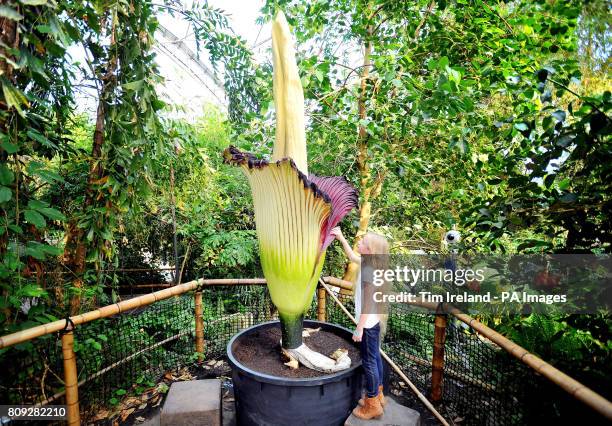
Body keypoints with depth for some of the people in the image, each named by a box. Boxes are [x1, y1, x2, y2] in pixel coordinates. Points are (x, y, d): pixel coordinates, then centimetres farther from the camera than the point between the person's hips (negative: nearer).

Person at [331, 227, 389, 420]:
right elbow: (351, 256, 19)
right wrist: (341, 238, 14)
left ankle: (372, 405, 21)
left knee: (368, 361, 5)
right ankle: (377, 396, 37)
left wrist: (359, 327, -17)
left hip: (368, 323, -9)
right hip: (373, 321, 9)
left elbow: (368, 302, -23)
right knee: (375, 358, 20)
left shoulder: (369, 270, -26)